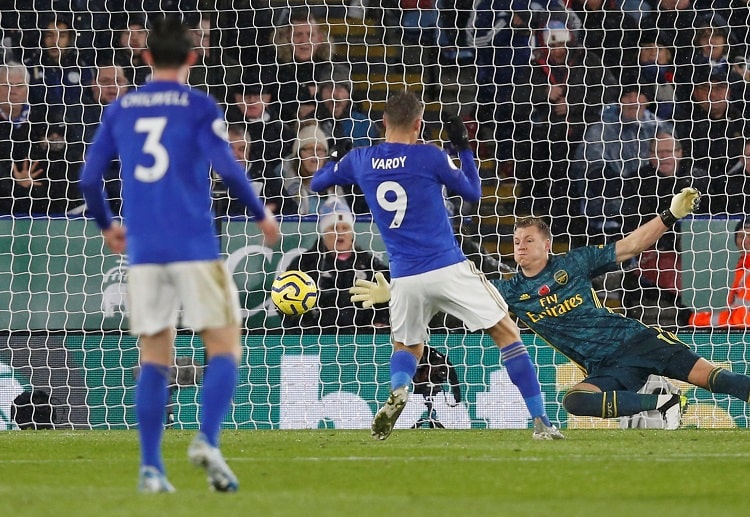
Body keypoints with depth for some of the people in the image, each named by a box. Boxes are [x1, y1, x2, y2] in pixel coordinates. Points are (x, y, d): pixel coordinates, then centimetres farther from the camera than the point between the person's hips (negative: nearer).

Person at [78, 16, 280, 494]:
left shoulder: (119, 110, 10)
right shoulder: (199, 106, -1)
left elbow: (89, 179, 9)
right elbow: (228, 168, -11)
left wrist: (107, 225, 26)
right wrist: (262, 215, 3)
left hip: (143, 252, 4)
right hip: (195, 248, -4)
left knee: (155, 359, 8)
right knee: (224, 348, 3)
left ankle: (151, 467, 1)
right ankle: (208, 441, -18)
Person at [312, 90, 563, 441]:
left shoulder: (359, 160, 4)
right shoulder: (430, 157, -5)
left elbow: (316, 183, 21)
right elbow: (473, 193, 9)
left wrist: (337, 160, 38)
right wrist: (464, 148, 18)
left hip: (404, 277, 3)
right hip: (449, 269, -3)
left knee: (406, 346, 26)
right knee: (506, 332, 7)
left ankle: (397, 391, -10)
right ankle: (540, 422, -1)